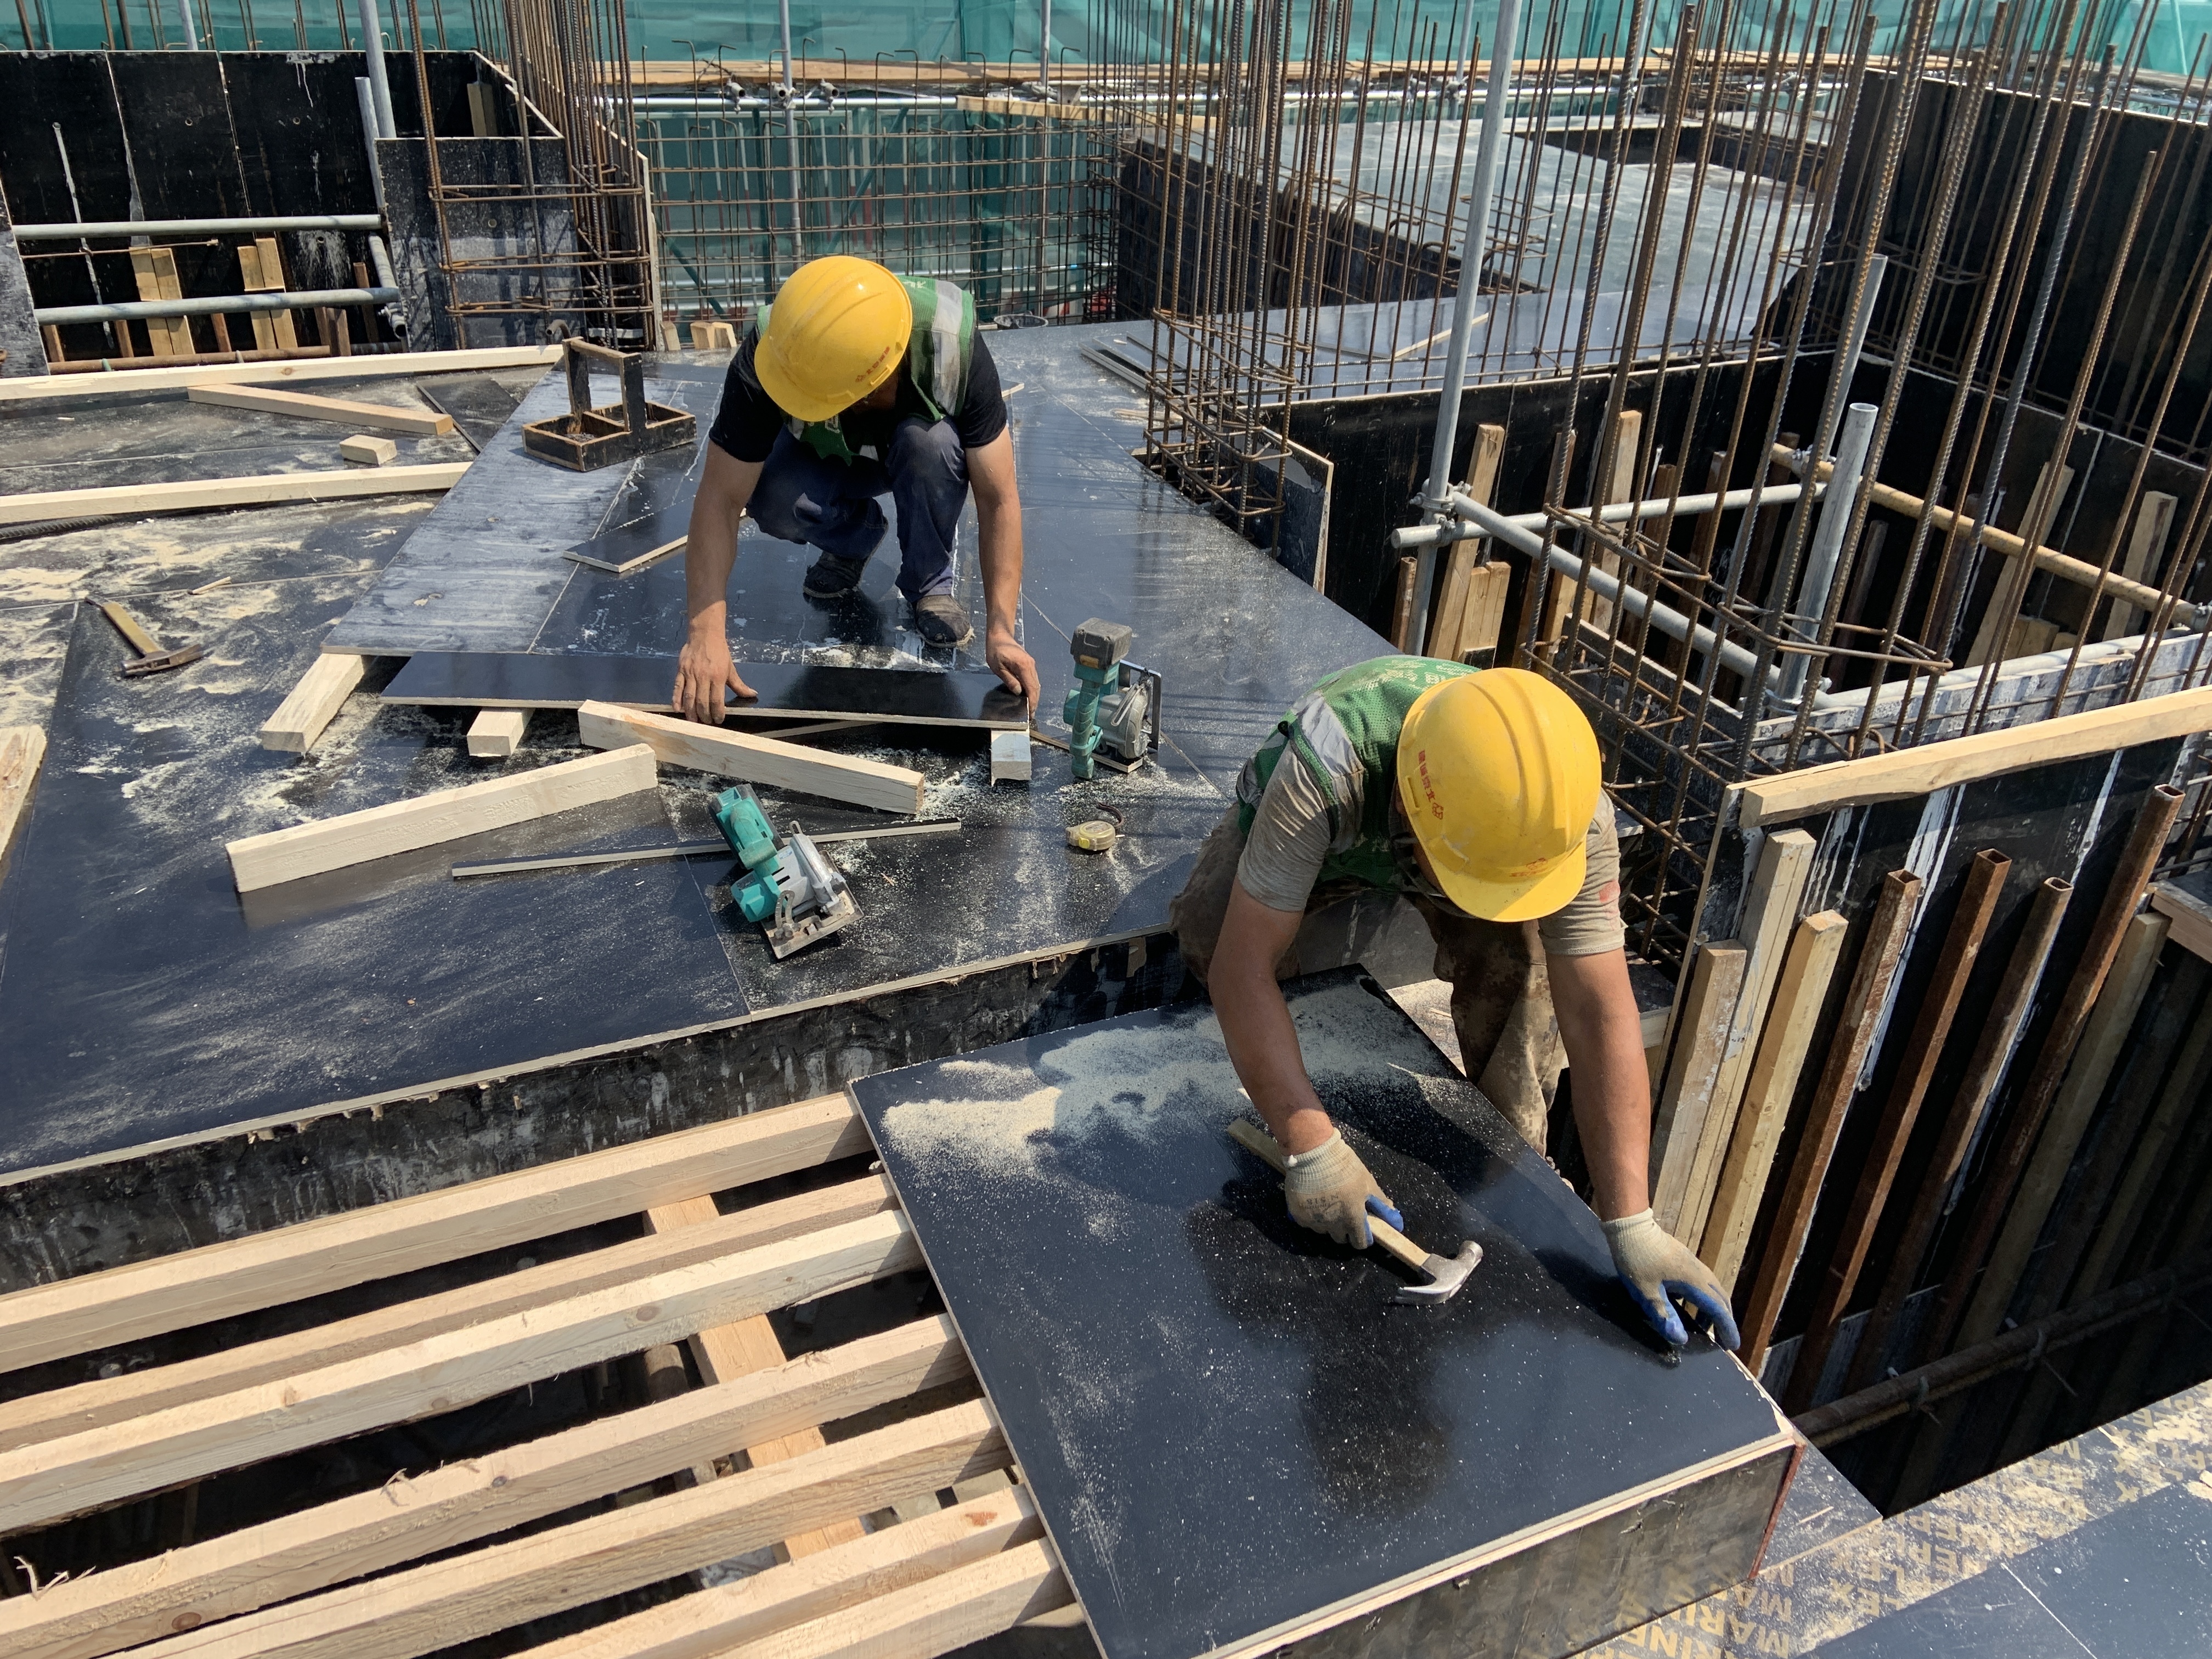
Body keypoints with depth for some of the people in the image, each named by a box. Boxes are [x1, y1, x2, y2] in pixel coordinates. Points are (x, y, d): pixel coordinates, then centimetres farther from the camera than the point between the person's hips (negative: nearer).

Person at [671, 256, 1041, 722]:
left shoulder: (954, 348, -37)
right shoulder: (764, 358, -35)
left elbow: (998, 497, -34)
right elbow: (720, 499, -33)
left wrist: (1000, 632, -41)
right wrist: (705, 635, -42)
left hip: (915, 461, -1)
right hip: (825, 459, 1)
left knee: (931, 443, -36)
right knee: (774, 500, -32)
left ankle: (930, 583, -8)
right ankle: (854, 538, 3)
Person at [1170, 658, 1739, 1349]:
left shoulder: (1568, 809, -37)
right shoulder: (1325, 769, -47)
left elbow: (1600, 1012, -34)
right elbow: (1242, 968, -45)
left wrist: (1632, 1223, -36)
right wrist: (1314, 1152, -46)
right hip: (1324, 831, -2)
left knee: (1516, 958, -25)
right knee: (1207, 938, -30)